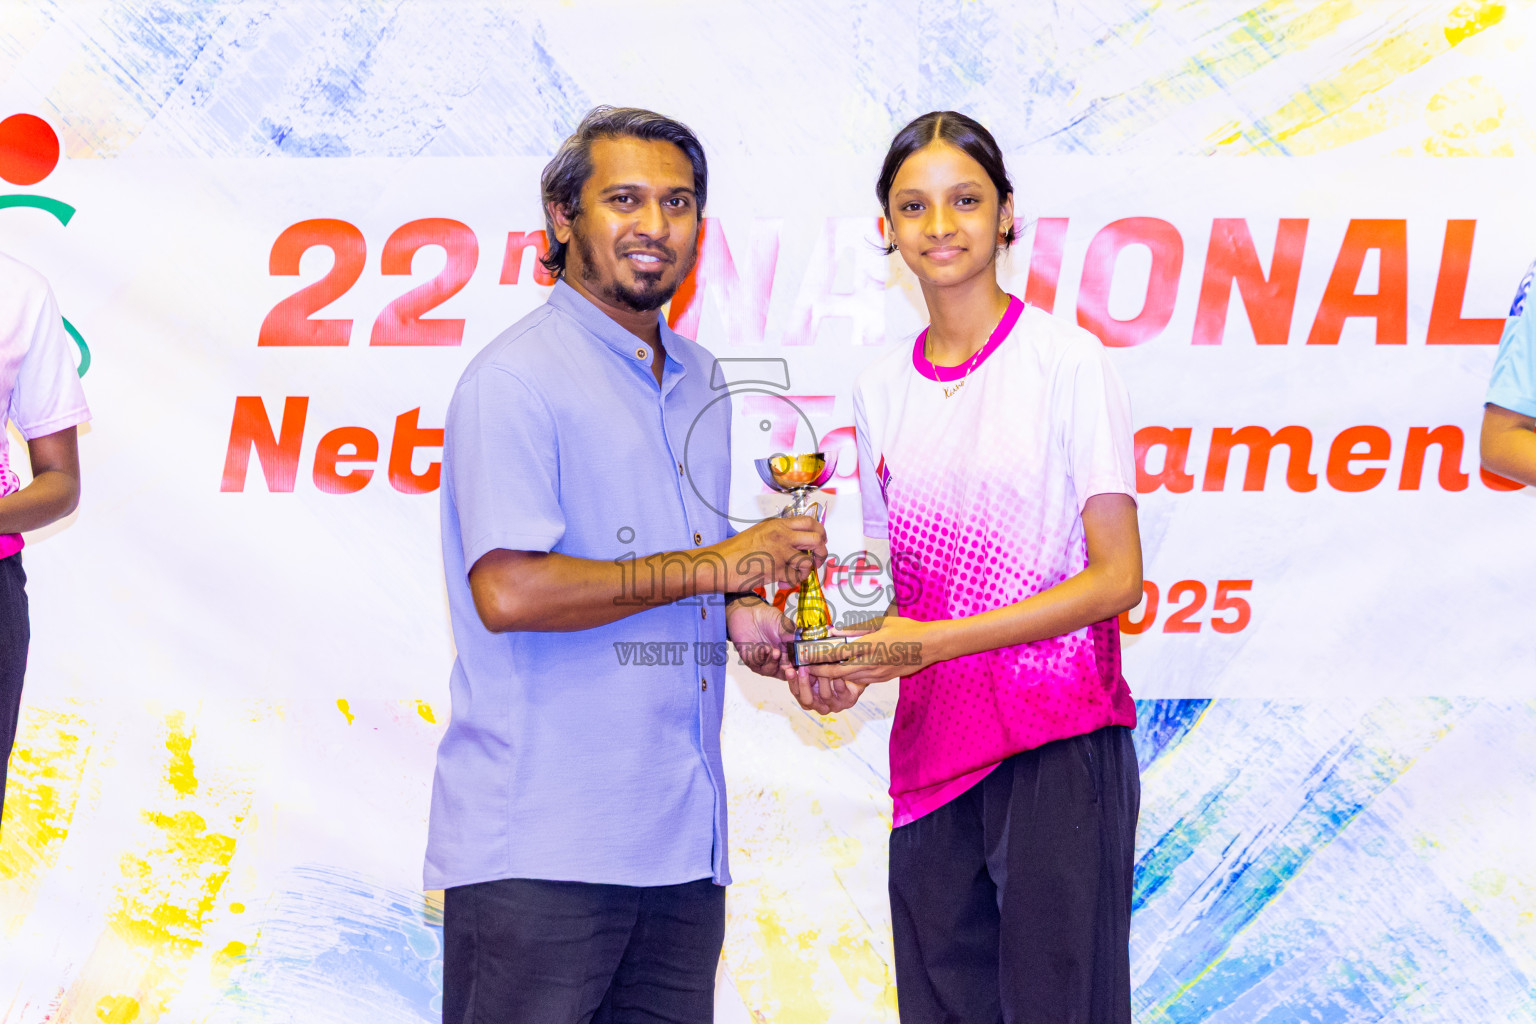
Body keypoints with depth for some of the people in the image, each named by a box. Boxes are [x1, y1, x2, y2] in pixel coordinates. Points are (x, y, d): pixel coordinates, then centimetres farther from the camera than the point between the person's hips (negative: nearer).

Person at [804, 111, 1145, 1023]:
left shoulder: (1066, 359, -4)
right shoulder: (883, 390, 12)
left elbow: (1118, 578, -8)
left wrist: (934, 638, -16)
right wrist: (843, 658, -3)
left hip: (1061, 749, -5)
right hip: (935, 754, 5)